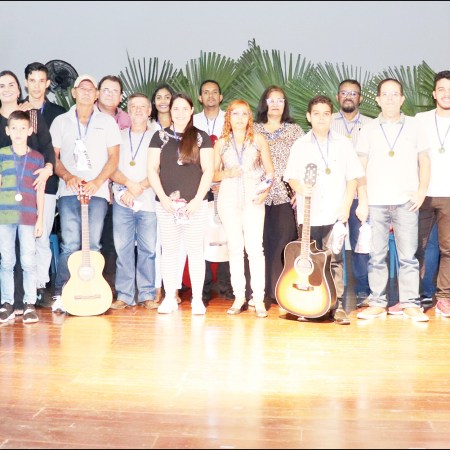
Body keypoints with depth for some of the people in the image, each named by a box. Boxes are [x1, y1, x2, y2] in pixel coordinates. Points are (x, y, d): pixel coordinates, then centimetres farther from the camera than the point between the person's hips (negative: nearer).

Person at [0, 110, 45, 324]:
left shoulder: (37, 157, 5)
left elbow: (40, 191, 6)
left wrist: (40, 219, 3)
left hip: (28, 217, 0)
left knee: (29, 262, 1)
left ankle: (30, 304, 8)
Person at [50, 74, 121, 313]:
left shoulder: (107, 121, 10)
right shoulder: (61, 121, 13)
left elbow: (114, 157, 5)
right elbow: (53, 157, 9)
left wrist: (97, 181, -9)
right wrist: (68, 177, -9)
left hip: (97, 192, 0)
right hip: (69, 192, 0)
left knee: (93, 245, -1)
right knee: (70, 244, -7)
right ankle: (60, 295, 2)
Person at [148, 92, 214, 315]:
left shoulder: (201, 138, 5)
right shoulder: (160, 137, 8)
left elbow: (208, 171, 0)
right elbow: (152, 169, 4)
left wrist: (198, 199, -10)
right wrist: (163, 198, -8)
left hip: (195, 204, -1)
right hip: (166, 204, 1)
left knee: (195, 250, 1)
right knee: (169, 251, 5)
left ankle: (197, 299, 7)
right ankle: (169, 298, 12)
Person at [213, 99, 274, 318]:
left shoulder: (258, 140, 6)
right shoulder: (221, 143, 10)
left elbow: (269, 171, 7)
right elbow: (213, 174, 11)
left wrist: (265, 190, -10)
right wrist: (226, 173, -9)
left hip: (252, 199, -2)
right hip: (228, 199, 2)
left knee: (255, 247, -8)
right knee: (235, 247, 5)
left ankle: (259, 299, -3)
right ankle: (239, 296, 12)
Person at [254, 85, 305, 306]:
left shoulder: (295, 131, 10)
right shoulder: (253, 130, 12)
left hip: (286, 196, -1)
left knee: (284, 242, -5)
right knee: (262, 244, -1)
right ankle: (262, 293, 7)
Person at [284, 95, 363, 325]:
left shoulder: (343, 144, 8)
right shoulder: (299, 145, 8)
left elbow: (353, 178, 7)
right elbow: (291, 177, 6)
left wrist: (346, 205, -4)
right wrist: (301, 188, -16)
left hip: (335, 214, 0)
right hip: (307, 214, 1)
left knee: (334, 259, -5)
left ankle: (337, 306, 1)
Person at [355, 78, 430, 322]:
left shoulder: (414, 125, 8)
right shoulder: (369, 129, 7)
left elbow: (424, 160, 10)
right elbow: (361, 167, 6)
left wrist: (422, 190, -3)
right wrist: (362, 201, -1)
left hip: (406, 202, 0)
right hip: (376, 203, 0)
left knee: (408, 256, 0)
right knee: (377, 256, 4)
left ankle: (411, 304, 7)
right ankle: (378, 303, 12)